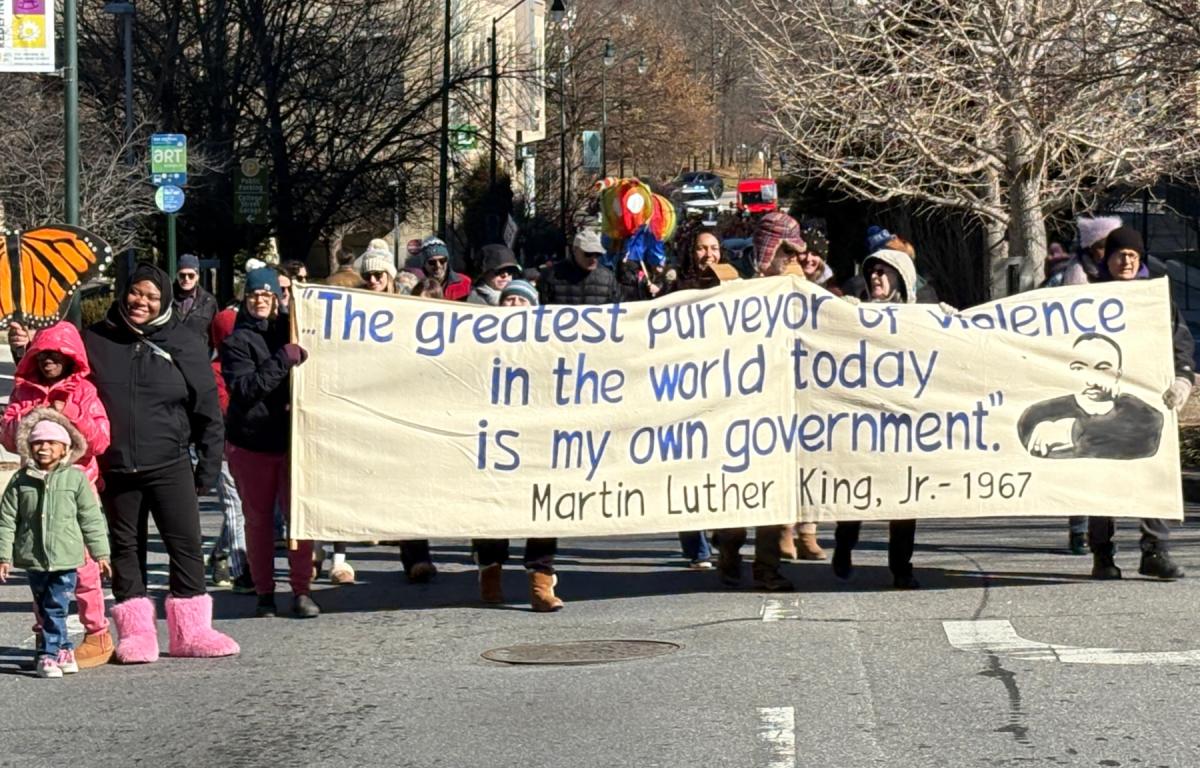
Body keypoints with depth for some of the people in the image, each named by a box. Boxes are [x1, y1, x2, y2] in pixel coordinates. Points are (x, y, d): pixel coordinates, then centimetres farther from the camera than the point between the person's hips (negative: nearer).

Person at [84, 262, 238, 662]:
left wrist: (209, 463, 2)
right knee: (125, 547, 6)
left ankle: (190, 631, 5)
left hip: (170, 465, -1)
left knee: (186, 543, -2)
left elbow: (207, 409, 5)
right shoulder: (95, 341, 3)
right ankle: (135, 632, 12)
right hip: (114, 467, 1)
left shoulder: (183, 344, 1)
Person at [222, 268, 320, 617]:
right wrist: (283, 360, -22)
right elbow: (244, 387, -13)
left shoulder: (290, 332, 11)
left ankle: (301, 591, 3)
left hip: (293, 438, 2)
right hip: (251, 442, -2)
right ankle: (264, 592, 14)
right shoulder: (237, 342, 0)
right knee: (258, 518, 6)